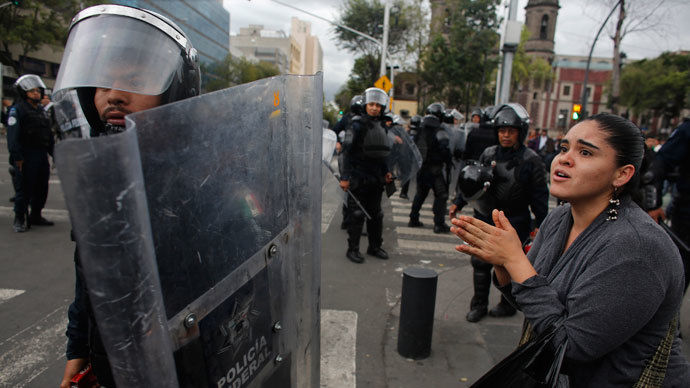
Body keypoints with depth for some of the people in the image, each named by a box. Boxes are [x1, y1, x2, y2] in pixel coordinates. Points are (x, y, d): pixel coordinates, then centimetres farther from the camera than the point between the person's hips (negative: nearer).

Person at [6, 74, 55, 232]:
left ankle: (36, 216, 23)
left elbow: (49, 135, 22)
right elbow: (12, 135, -12)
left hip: (42, 155, 7)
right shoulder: (17, 110, -3)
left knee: (41, 188, 11)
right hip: (26, 156, -7)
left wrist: (54, 153, 16)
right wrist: (17, 157, -19)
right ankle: (19, 219, 6)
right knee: (24, 189, -3)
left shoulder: (42, 111, 19)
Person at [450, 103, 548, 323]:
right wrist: (458, 203, 8)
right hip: (486, 218, 4)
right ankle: (479, 304, 23)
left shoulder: (531, 160, -6)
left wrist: (540, 225, -7)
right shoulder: (489, 155, 4)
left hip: (515, 224, -3)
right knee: (480, 263, 7)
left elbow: (539, 195, -5)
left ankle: (508, 304, 29)